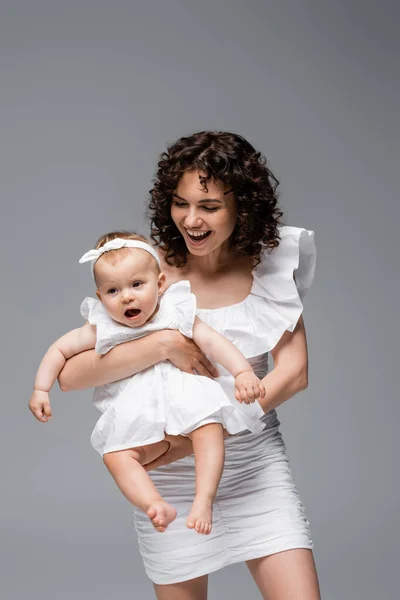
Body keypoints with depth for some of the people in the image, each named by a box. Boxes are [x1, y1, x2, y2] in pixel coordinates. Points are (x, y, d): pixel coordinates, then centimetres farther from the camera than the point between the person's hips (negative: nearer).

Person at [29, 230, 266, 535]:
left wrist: (244, 372, -19)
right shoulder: (101, 329, 4)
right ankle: (157, 505, -36)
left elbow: (213, 341, -5)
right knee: (115, 455, -25)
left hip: (184, 394, -1)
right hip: (136, 415, 1)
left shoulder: (176, 313, 2)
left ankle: (204, 499, -31)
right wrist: (41, 390, 3)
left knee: (209, 427, -31)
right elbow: (60, 350, 13)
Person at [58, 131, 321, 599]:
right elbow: (70, 375, -15)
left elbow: (293, 371, -9)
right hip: (173, 477, -1)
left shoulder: (270, 265, -4)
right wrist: (163, 344, -27)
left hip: (256, 462, 1)